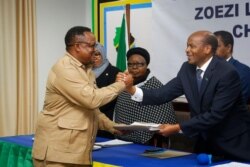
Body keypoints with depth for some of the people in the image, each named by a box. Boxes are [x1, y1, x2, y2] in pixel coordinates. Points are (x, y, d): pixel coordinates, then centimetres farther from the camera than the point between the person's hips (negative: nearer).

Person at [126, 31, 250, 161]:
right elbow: (164, 94, -8)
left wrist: (178, 128, -29)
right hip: (206, 140, 6)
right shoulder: (187, 69, -2)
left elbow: (216, 115, -27)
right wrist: (133, 90, -24)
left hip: (234, 143, -6)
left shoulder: (227, 73, -22)